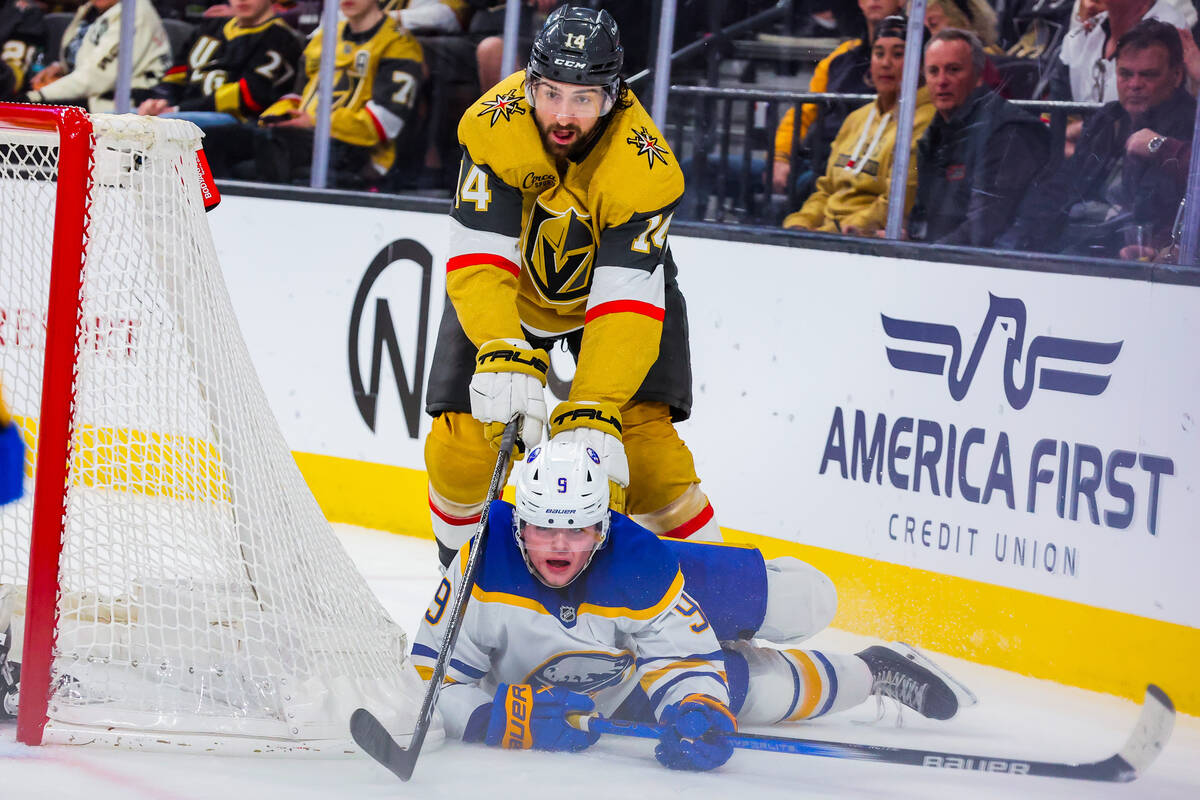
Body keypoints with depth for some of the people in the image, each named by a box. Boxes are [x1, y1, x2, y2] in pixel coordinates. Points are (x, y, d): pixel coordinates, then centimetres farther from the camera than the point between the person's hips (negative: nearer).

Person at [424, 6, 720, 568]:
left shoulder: (644, 168, -34)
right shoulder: (495, 126, -31)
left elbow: (625, 302, -38)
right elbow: (479, 259, -35)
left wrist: (592, 415, -49)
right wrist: (502, 356, -51)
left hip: (617, 278, -1)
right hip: (511, 289, 1)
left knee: (642, 441, -19)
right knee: (460, 447, -11)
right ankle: (461, 566, 19)